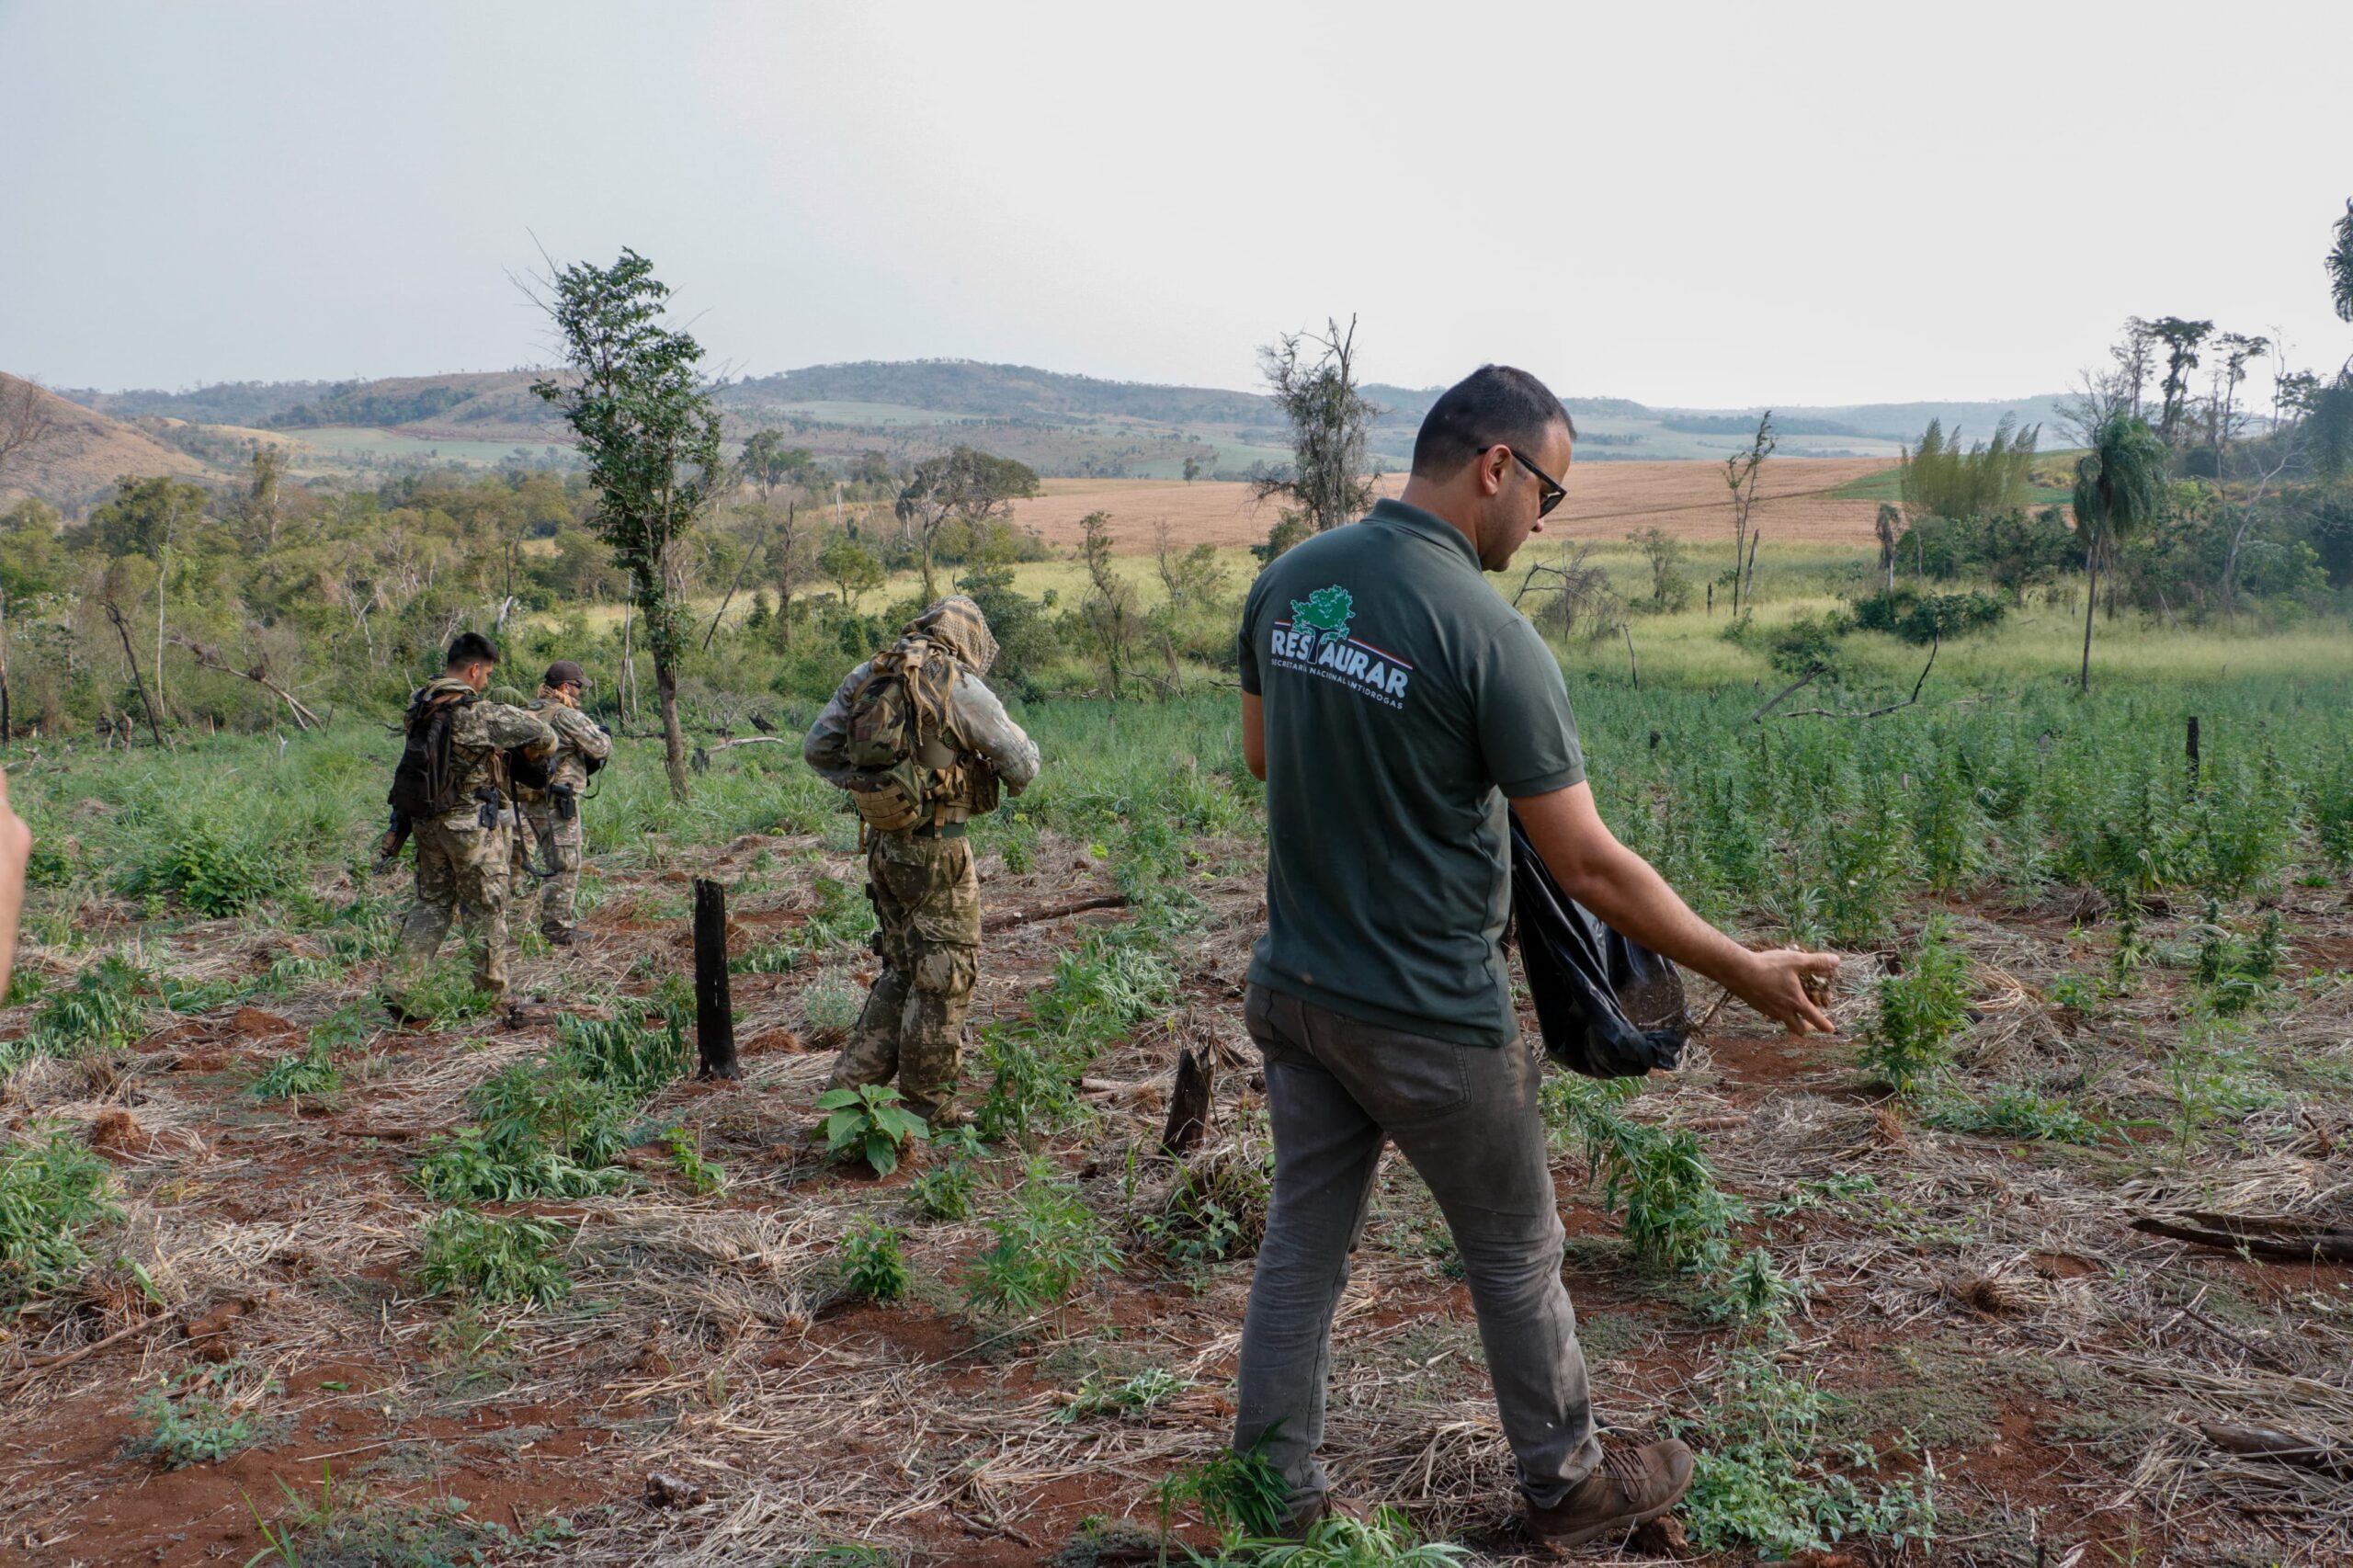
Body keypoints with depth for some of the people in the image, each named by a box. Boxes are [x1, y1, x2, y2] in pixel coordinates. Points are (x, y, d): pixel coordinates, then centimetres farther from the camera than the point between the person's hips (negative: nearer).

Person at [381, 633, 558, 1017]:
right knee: (486, 911, 6)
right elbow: (544, 737, -15)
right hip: (473, 824, -6)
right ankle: (494, 994, 16)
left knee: (431, 903, 18)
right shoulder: (479, 714, -18)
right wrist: (531, 754, 12)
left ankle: (397, 984, 10)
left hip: (425, 821, 6)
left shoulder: (418, 706, 2)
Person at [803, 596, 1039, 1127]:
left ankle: (850, 1082, 17)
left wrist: (864, 786, 14)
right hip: (934, 846, -6)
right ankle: (927, 1103, 10)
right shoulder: (960, 686, -10)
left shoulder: (868, 675, 8)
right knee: (944, 973, 5)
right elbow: (1021, 763, -5)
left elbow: (817, 747, 11)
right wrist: (1016, 776, 17)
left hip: (882, 840, 7)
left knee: (902, 969, 19)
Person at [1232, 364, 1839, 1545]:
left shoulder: (1286, 582, -2)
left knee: (1302, 1245, 17)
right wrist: (1748, 974, -8)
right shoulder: (1488, 635, -21)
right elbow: (1591, 869, -18)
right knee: (1516, 1259, 15)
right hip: (1429, 1018, -6)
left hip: (1295, 990, 6)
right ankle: (1568, 1488, 35)